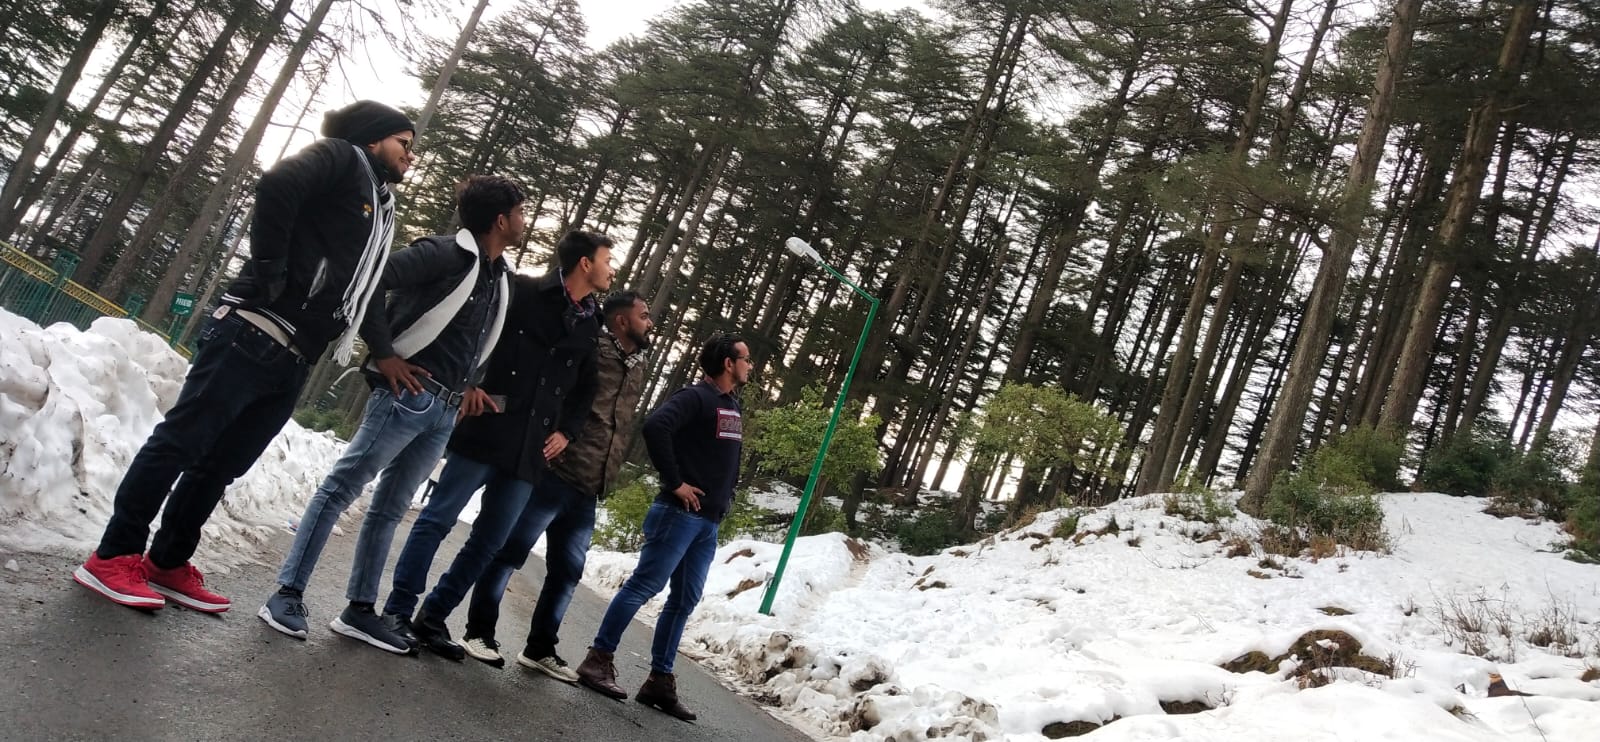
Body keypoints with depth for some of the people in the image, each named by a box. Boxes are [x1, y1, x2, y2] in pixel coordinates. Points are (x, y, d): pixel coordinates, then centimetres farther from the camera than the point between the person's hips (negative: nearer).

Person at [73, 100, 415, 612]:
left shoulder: (383, 212, 25)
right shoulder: (343, 158, 3)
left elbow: (366, 294, 23)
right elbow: (278, 185, -17)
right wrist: (270, 271, -16)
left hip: (292, 362, 8)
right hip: (253, 334, -8)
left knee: (221, 464, 12)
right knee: (181, 442, -4)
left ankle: (167, 564, 21)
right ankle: (112, 557, 4)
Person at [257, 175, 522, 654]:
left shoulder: (499, 278, 14)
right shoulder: (449, 253, -10)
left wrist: (470, 383, 11)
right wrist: (384, 354, -15)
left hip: (446, 410, 8)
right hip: (410, 394, -8)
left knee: (390, 507, 12)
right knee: (342, 487, -4)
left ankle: (360, 609, 19)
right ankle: (289, 593, 2)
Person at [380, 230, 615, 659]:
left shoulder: (589, 326, 13)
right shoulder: (523, 292, -3)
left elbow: (585, 387, 22)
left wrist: (567, 431, 10)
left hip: (530, 451, 6)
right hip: (487, 430, -6)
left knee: (489, 543, 6)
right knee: (437, 519, -1)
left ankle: (432, 618, 17)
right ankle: (397, 612, 8)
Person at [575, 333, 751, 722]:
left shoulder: (733, 407, 17)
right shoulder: (695, 397, -10)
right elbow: (655, 427, -26)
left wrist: (725, 497, 14)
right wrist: (675, 482, -21)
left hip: (709, 522, 9)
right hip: (680, 513, -9)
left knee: (684, 600, 8)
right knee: (644, 585, -7)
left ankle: (660, 681, 13)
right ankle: (599, 660, 1)